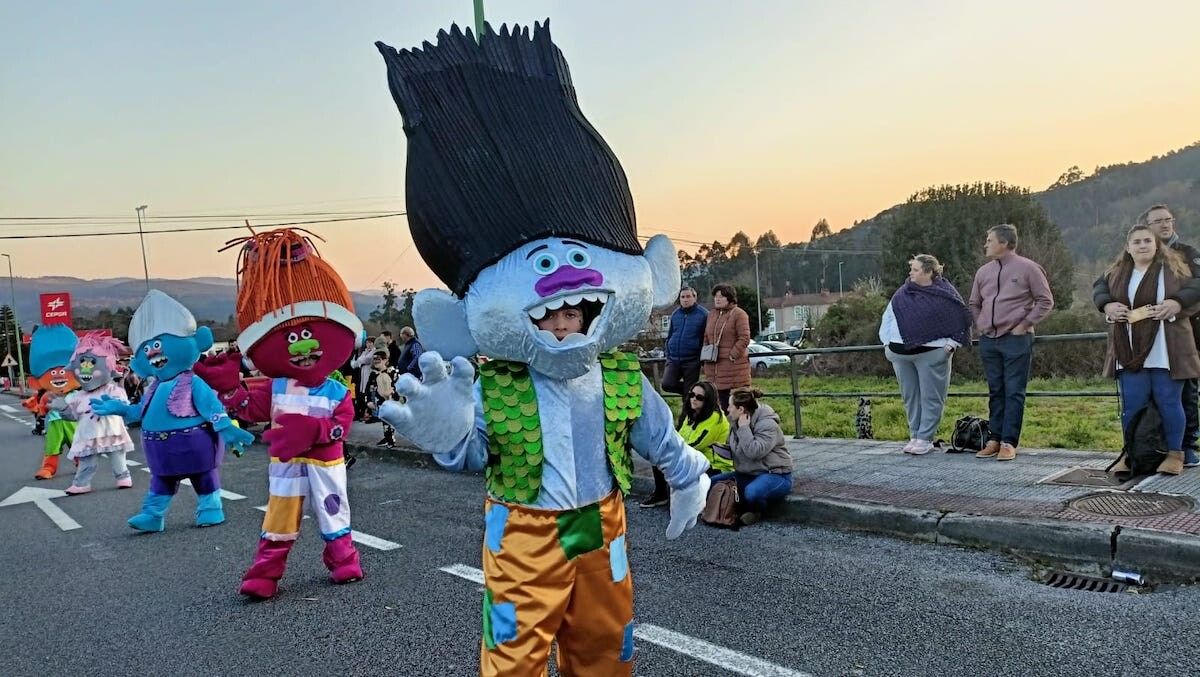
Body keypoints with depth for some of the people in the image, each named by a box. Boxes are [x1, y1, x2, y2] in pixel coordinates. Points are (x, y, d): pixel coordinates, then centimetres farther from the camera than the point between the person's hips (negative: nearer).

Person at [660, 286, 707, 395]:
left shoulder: (703, 314, -5)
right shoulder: (675, 314, 11)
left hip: (692, 361, -4)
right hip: (673, 360, 4)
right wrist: (668, 355, 11)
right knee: (667, 385, -12)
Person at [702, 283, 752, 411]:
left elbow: (744, 338, -11)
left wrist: (732, 355, -15)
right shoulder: (712, 315, 17)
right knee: (723, 402, 10)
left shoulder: (739, 314, -5)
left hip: (734, 364, -6)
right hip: (714, 366, 6)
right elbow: (706, 338, 22)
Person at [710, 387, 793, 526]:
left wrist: (744, 428, -24)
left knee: (752, 492, -38)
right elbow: (732, 450, 22)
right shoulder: (736, 422, 6)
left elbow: (754, 452, -31)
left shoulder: (768, 424, -18)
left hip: (775, 475, -8)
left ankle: (757, 512, -4)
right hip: (747, 474, 8)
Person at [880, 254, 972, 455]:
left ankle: (925, 438, 6)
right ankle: (914, 435, 19)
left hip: (932, 354, -4)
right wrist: (887, 343, 10)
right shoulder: (902, 294, 10)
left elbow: (961, 320, 1)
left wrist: (950, 344, -6)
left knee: (931, 397, -1)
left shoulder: (945, 294, -2)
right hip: (901, 354, 5)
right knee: (910, 396, 9)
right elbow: (887, 319, 17)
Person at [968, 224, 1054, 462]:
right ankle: (994, 439, 13)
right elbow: (974, 304, 23)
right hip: (988, 340, 5)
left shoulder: (1027, 268, -3)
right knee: (995, 392, 9)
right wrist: (979, 326, 11)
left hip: (1016, 340, -5)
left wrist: (1025, 324, -7)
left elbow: (1045, 301, -2)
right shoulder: (983, 271, 12)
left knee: (1014, 392, -4)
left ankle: (1008, 442, -3)